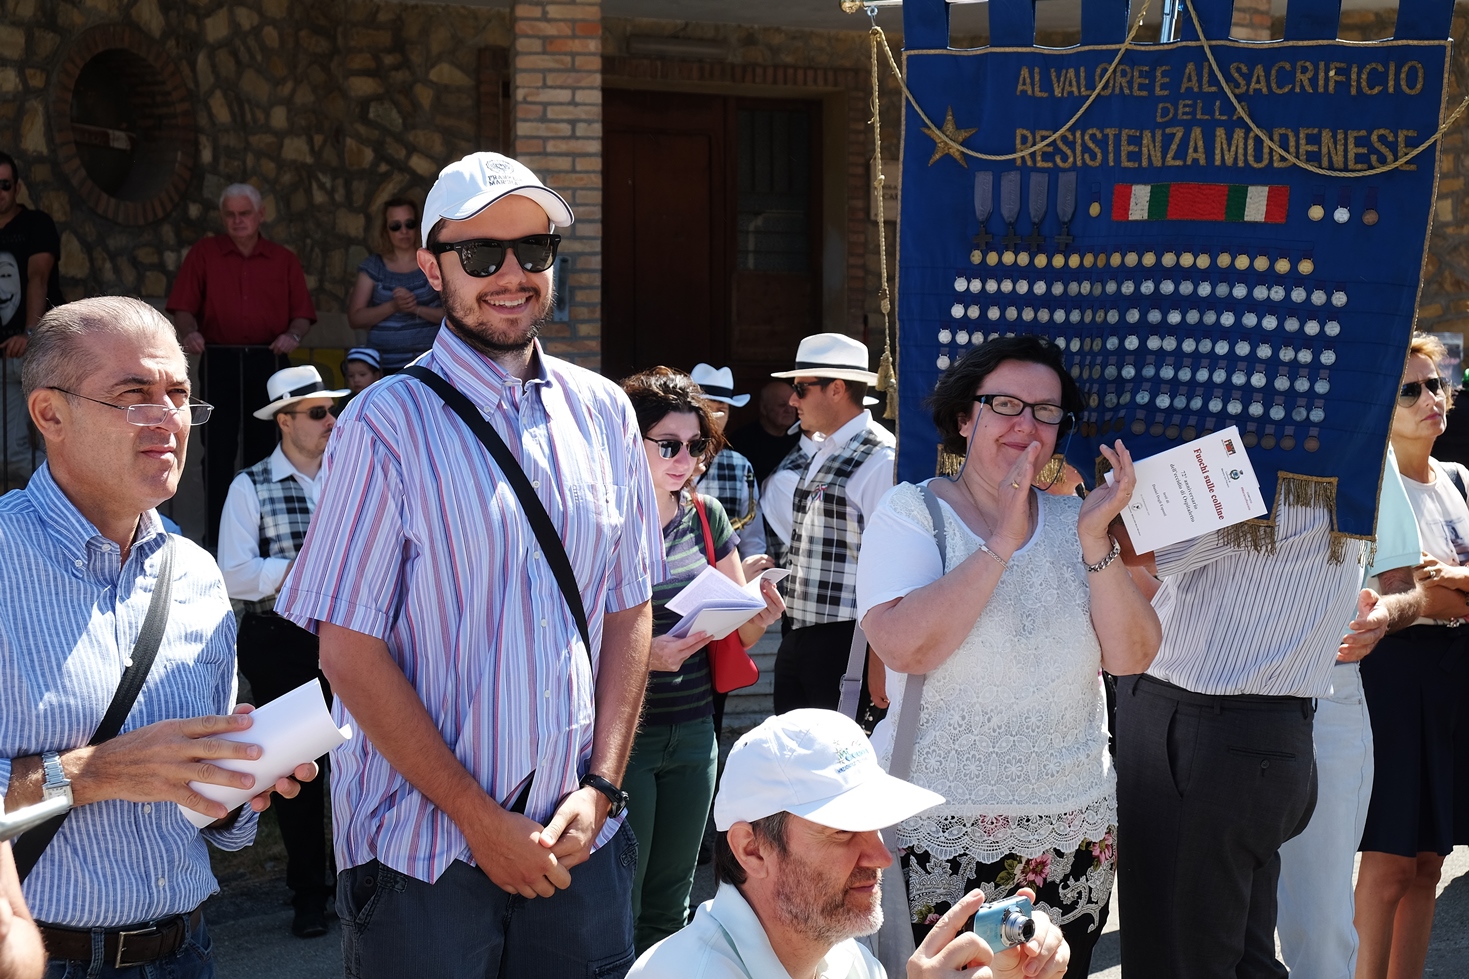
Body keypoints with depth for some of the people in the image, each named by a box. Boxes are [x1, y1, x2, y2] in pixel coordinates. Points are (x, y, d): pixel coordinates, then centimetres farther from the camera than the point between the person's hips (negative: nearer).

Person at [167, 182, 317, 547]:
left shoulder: (283, 260, 12)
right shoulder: (204, 253, 8)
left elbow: (302, 314, 10)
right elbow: (183, 308, 3)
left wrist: (292, 335, -11)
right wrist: (190, 332, -16)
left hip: (268, 363, 1)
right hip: (219, 361, -1)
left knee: (262, 446, 3)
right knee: (219, 447, -5)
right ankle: (216, 529, -2)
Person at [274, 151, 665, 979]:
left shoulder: (604, 413, 6)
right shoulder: (388, 423, -8)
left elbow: (631, 609, 9)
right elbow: (350, 653, -10)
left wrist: (600, 787, -2)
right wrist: (480, 819, -12)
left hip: (579, 842, 4)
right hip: (423, 853, -4)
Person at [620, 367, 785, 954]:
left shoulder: (705, 515, 7)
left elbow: (738, 633, 12)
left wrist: (761, 616, -10)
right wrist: (642, 654, -27)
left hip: (694, 730, 6)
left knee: (670, 904, 15)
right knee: (618, 907, 1)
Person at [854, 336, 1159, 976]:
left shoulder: (1073, 520, 6)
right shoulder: (912, 511, -4)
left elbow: (1131, 658, -3)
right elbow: (903, 647, -21)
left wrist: (1096, 540, -14)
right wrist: (1002, 543, -20)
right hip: (942, 835, -4)